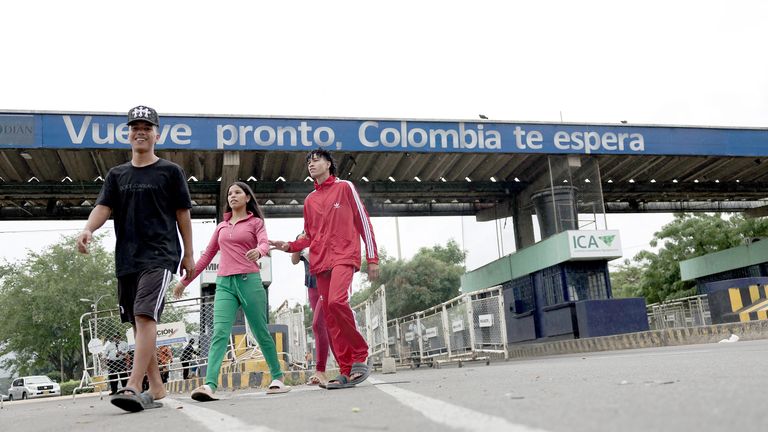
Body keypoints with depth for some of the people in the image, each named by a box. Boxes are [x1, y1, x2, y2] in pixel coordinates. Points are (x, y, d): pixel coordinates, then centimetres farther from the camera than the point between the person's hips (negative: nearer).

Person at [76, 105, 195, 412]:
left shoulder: (170, 171, 5)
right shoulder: (117, 174, 16)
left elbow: (182, 214, 5)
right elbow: (103, 207, 3)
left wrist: (189, 254, 3)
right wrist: (88, 229, -19)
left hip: (160, 256, -5)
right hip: (126, 258, 6)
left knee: (145, 316, -20)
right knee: (138, 323, 8)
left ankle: (133, 388, -24)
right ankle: (156, 389, 17)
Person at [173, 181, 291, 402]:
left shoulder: (255, 222, 10)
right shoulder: (221, 227, 21)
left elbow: (265, 244, -9)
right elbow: (207, 255, 24)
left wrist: (258, 251, -34)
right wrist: (185, 280, 21)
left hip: (249, 281, -3)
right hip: (224, 284, 3)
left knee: (261, 332, 4)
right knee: (219, 333, -13)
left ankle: (277, 377, 18)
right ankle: (210, 385, -25)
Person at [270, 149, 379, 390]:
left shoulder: (345, 187, 8)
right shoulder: (310, 200, 22)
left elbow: (363, 221, 4)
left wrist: (372, 258, -3)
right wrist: (289, 246, 6)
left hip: (344, 256, -5)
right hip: (320, 262, 6)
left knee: (336, 301, -28)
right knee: (330, 318, 0)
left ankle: (360, 355, -12)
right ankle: (346, 371, 4)